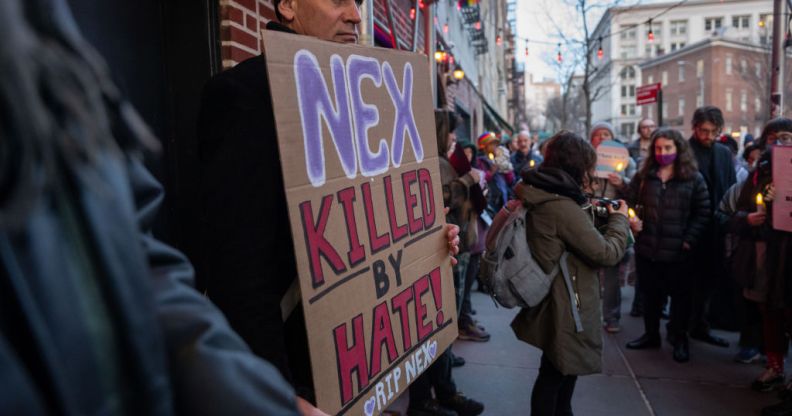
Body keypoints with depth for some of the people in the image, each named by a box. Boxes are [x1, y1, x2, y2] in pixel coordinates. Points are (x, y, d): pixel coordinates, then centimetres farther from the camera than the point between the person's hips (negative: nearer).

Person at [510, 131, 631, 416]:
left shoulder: (539, 195, 2)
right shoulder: (562, 206, -28)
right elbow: (607, 253, -21)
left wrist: (587, 210, 9)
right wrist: (619, 219, -5)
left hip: (554, 297, 10)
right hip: (565, 304, -10)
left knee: (567, 365, 26)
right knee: (555, 373, 9)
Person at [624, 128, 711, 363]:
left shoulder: (694, 178, -1)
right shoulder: (643, 176, 7)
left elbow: (702, 213, -3)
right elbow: (630, 204, 8)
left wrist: (689, 240, -12)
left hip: (678, 251, -2)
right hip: (647, 248, 3)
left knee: (680, 296, 9)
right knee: (650, 294, 15)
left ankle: (680, 340, 24)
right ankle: (651, 335, 30)